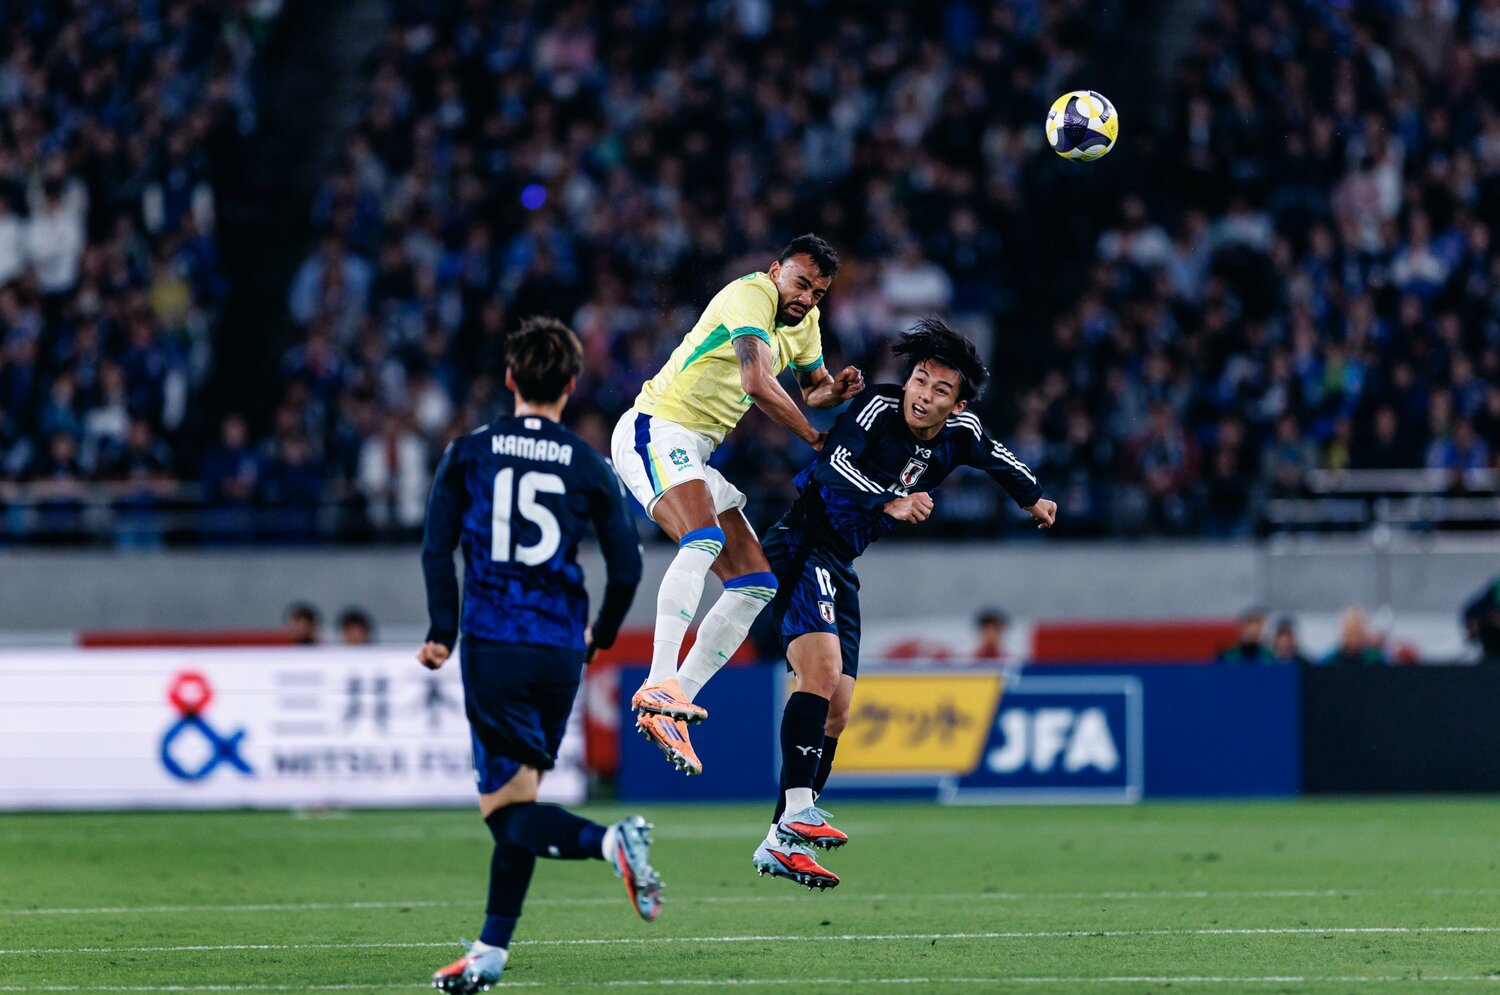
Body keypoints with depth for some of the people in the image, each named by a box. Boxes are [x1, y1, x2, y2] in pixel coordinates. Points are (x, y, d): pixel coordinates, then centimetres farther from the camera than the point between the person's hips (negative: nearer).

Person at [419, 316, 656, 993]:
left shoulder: (467, 454, 3)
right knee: (518, 799, 15)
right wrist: (601, 637, 22)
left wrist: (442, 633, 4)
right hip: (559, 650, 3)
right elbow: (627, 568, 5)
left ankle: (610, 842, -33)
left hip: (492, 647, -3)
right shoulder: (590, 467, 5)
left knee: (508, 812, -6)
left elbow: (437, 549, -3)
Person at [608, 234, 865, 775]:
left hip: (699, 456, 10)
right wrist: (815, 439, -16)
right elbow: (758, 381, -27)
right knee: (704, 541, -34)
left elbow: (814, 387, 30)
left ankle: (670, 708, -1)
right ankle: (658, 685, -44)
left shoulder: (804, 321, 14)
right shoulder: (751, 295, -14)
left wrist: (836, 390, 4)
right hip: (657, 431, -10)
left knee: (755, 587, 2)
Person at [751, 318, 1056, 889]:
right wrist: (889, 502, -45)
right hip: (801, 546, -8)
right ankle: (798, 810, -33)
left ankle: (781, 844, 9)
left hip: (841, 571, 8)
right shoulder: (879, 407, -15)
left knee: (836, 713, 5)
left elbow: (994, 457, 28)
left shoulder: (958, 434, 4)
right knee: (822, 671, -27)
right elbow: (835, 465, -32)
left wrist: (1033, 498, 42)